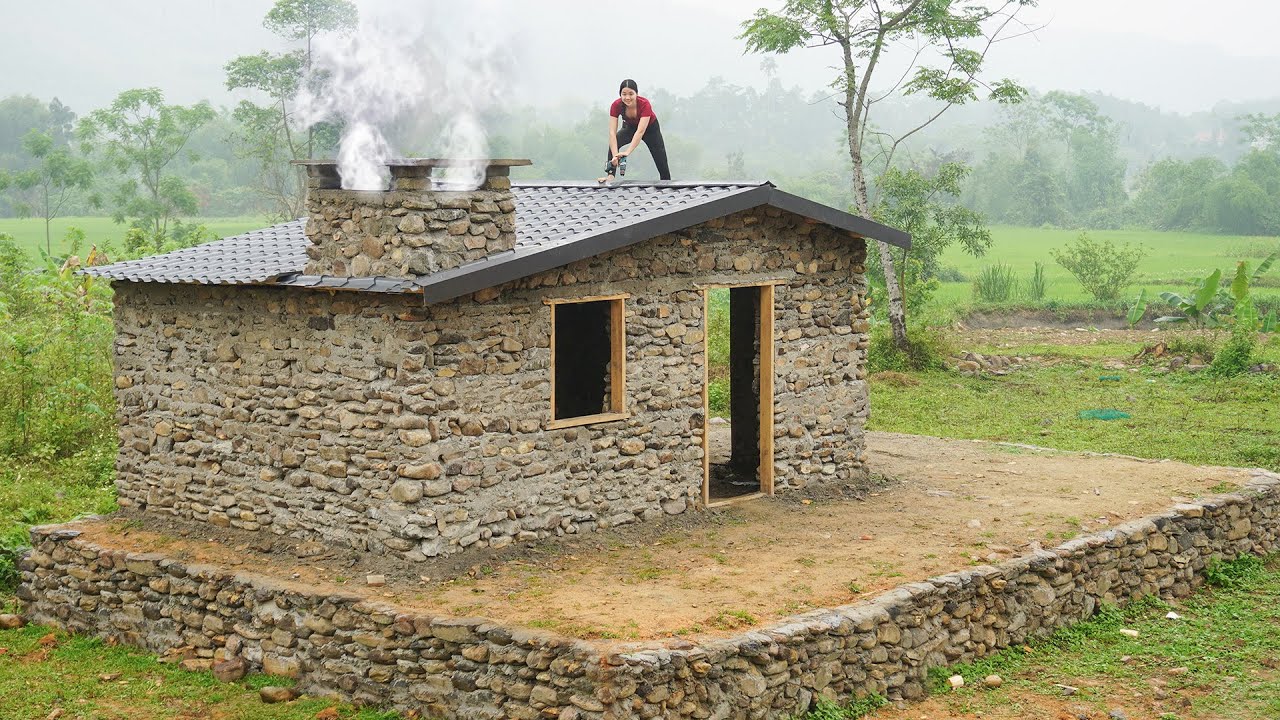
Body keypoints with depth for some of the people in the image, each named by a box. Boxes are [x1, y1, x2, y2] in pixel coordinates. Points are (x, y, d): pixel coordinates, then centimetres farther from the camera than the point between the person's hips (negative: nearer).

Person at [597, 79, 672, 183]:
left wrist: (627, 152, -58)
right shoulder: (616, 105, -32)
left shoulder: (645, 104, -40)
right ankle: (610, 175, -26)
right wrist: (615, 156, -49)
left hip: (650, 128, -2)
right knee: (613, 145, -29)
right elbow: (612, 132, -36)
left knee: (661, 163, 5)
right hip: (630, 127, 2)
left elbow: (640, 131, -48)